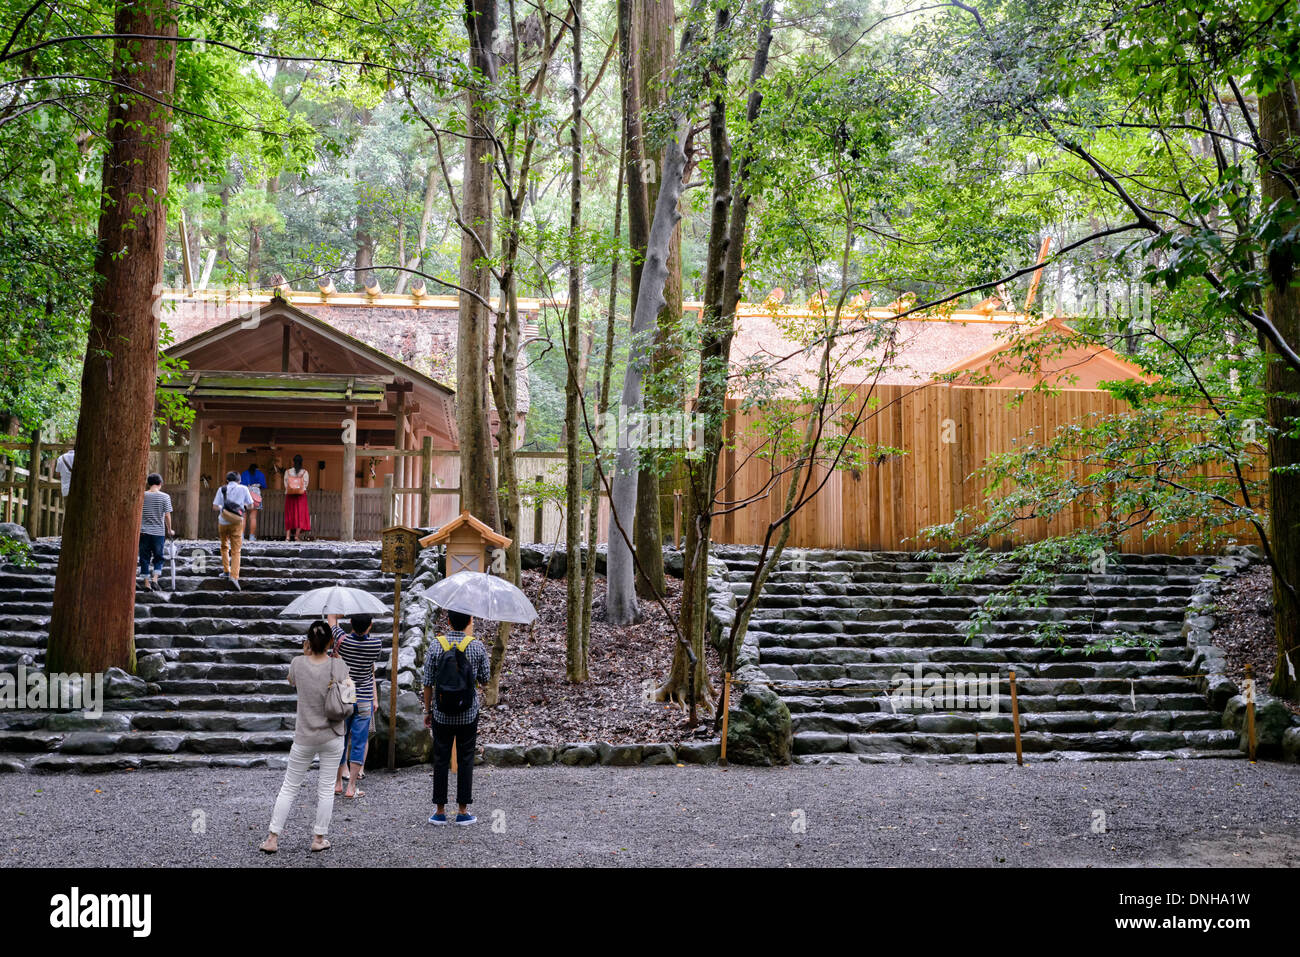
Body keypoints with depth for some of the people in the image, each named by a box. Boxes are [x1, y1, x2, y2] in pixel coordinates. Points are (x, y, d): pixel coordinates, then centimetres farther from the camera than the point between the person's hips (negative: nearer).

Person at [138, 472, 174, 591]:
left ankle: (146, 583, 7)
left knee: (145, 559, 8)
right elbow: (167, 515, -5)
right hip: (159, 532, -1)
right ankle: (155, 579, -4)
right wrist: (169, 530, 6)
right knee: (158, 558, 12)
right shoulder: (165, 497, -5)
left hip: (144, 532, 1)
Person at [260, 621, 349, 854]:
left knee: (289, 788, 11)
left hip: (305, 737, 1)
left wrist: (304, 654, 10)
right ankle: (319, 838, 18)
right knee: (326, 789, 11)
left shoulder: (298, 664, -11)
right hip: (333, 737, 0)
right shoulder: (339, 666, -14)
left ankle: (273, 839, 14)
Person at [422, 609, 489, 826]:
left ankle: (440, 811, 12)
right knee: (465, 760, 8)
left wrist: (427, 711, 7)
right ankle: (463, 811, 10)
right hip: (468, 715, 0)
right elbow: (485, 679, 1)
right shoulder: (477, 646, -8)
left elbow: (428, 683, -3)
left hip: (441, 714, 0)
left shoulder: (436, 646, -7)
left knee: (441, 759, 8)